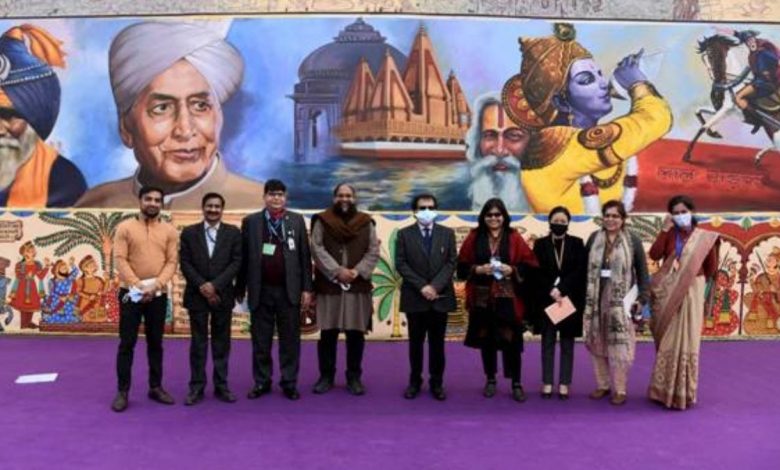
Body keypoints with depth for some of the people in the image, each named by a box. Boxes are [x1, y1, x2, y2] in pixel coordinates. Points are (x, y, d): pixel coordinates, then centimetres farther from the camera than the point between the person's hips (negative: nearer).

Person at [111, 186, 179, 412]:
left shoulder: (169, 230, 4)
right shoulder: (125, 227, -1)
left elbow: (172, 262, -2)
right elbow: (120, 260, -8)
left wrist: (155, 285, -16)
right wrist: (138, 285, -17)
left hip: (158, 295, 2)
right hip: (131, 294, -2)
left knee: (155, 342, 11)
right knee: (127, 343, 1)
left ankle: (156, 387, 21)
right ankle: (123, 391, 9)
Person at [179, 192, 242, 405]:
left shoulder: (233, 232, 3)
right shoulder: (189, 232, 4)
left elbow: (236, 262, -3)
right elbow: (185, 263, 0)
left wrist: (215, 285, -13)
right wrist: (202, 286, -12)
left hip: (223, 295, 0)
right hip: (197, 295, 0)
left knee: (221, 342, 6)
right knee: (198, 343, 3)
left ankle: (221, 386, 14)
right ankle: (197, 387, 10)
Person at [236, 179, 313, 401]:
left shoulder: (297, 220, 4)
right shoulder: (250, 221, 4)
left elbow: (304, 256, 2)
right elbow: (244, 258, 4)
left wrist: (306, 289, -2)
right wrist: (241, 288, 3)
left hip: (289, 290, 0)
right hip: (261, 290, 0)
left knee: (290, 339, 5)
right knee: (261, 340, 7)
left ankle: (289, 382, 15)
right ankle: (261, 382, 19)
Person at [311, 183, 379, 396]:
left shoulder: (366, 223, 9)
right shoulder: (322, 221, 5)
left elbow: (374, 251, 2)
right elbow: (317, 248, -6)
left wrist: (357, 271, -13)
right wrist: (337, 271, -16)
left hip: (358, 286, 1)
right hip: (329, 285, -1)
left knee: (356, 333, 4)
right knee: (328, 333, 3)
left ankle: (354, 377, 15)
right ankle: (326, 376, 15)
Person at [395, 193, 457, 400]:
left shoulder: (447, 233, 6)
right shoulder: (404, 234, 2)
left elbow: (451, 262, -1)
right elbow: (401, 264, -4)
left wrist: (435, 286, -14)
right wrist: (422, 286, -14)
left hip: (440, 297, 1)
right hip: (414, 297, -1)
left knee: (437, 342, 7)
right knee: (416, 342, 8)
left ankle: (437, 383, 17)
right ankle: (415, 382, 18)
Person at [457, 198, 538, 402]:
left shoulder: (514, 237, 1)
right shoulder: (474, 237, 4)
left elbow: (529, 265, 1)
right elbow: (462, 265, 4)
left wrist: (512, 270, -15)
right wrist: (478, 269, -13)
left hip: (508, 298, -1)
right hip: (482, 297, 2)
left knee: (511, 340, -1)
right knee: (486, 339, 9)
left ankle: (516, 384, 10)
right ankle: (490, 380, 23)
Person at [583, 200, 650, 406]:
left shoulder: (633, 241, -2)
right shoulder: (594, 238, 5)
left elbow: (642, 272, 1)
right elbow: (585, 268, 4)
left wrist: (642, 298, -7)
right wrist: (583, 297, -1)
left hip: (620, 302, -3)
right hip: (596, 300, 3)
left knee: (619, 346, -1)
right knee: (597, 344, 9)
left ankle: (619, 390, 10)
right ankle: (602, 385, 23)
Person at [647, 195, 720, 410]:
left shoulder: (705, 238, -3)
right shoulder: (668, 235, 3)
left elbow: (711, 268, 5)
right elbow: (654, 255, -13)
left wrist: (693, 279, 12)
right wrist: (664, 229, -13)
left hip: (691, 294, -2)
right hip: (667, 293, 2)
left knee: (687, 341, 3)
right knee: (668, 341, 9)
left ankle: (683, 391, 15)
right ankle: (665, 389, 20)